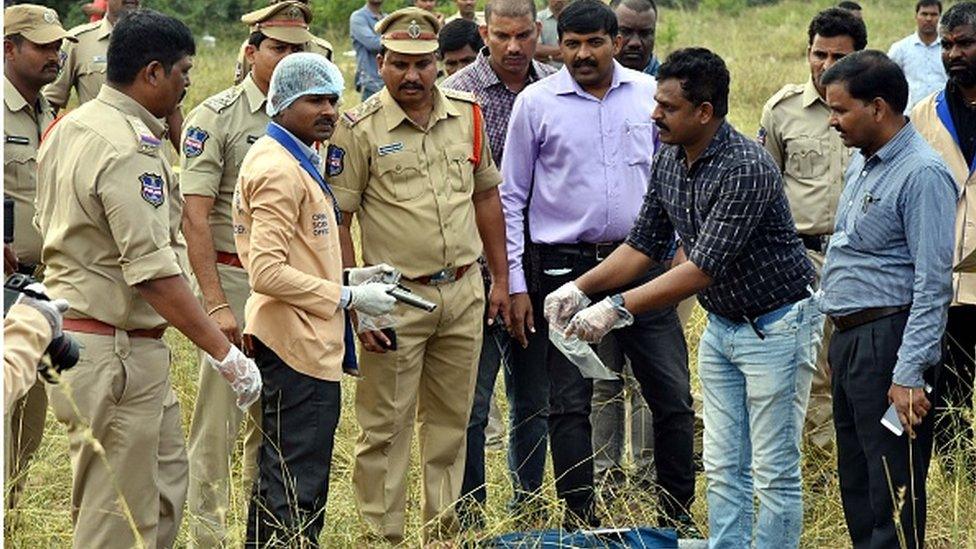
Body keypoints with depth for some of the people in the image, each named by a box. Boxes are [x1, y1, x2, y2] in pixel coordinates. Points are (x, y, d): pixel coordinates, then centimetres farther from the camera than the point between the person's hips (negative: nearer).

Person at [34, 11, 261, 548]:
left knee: (166, 479, 19)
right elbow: (154, 272, -25)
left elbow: (50, 225, 22)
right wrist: (225, 352, -23)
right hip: (114, 354, -10)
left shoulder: (68, 127, 11)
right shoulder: (129, 148, -20)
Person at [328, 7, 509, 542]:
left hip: (464, 292, 5)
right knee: (386, 427, -1)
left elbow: (486, 196, 16)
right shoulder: (360, 129, -9)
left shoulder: (467, 114, 6)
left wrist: (500, 279, 14)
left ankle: (443, 529, 24)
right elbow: (336, 221, -9)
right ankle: (383, 536, 6)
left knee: (450, 421, 13)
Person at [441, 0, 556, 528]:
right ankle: (468, 521, 8)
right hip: (479, 265, -4)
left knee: (535, 400, 13)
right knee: (471, 401, -1)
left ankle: (528, 511, 25)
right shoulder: (457, 94, -7)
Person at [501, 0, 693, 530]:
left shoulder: (649, 94, 5)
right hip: (566, 268, -2)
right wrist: (516, 283, -2)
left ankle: (679, 516, 14)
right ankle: (580, 522, 13)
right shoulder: (536, 103, -1)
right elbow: (511, 198, 3)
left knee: (674, 396, 2)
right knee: (569, 403, 3)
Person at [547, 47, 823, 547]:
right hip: (721, 325, 8)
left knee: (775, 472, -2)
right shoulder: (669, 161, -1)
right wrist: (580, 288, -6)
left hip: (777, 326, -8)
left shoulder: (747, 168, -27)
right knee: (723, 468, 11)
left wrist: (618, 308, -32)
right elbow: (644, 245, 8)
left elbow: (702, 270, -31)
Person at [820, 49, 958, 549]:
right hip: (848, 338, 10)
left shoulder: (923, 174, -16)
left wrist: (910, 375, -23)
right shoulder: (862, 162, 14)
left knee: (893, 490, -7)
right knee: (856, 487, 15)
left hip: (890, 338, -10)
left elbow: (933, 285, -19)